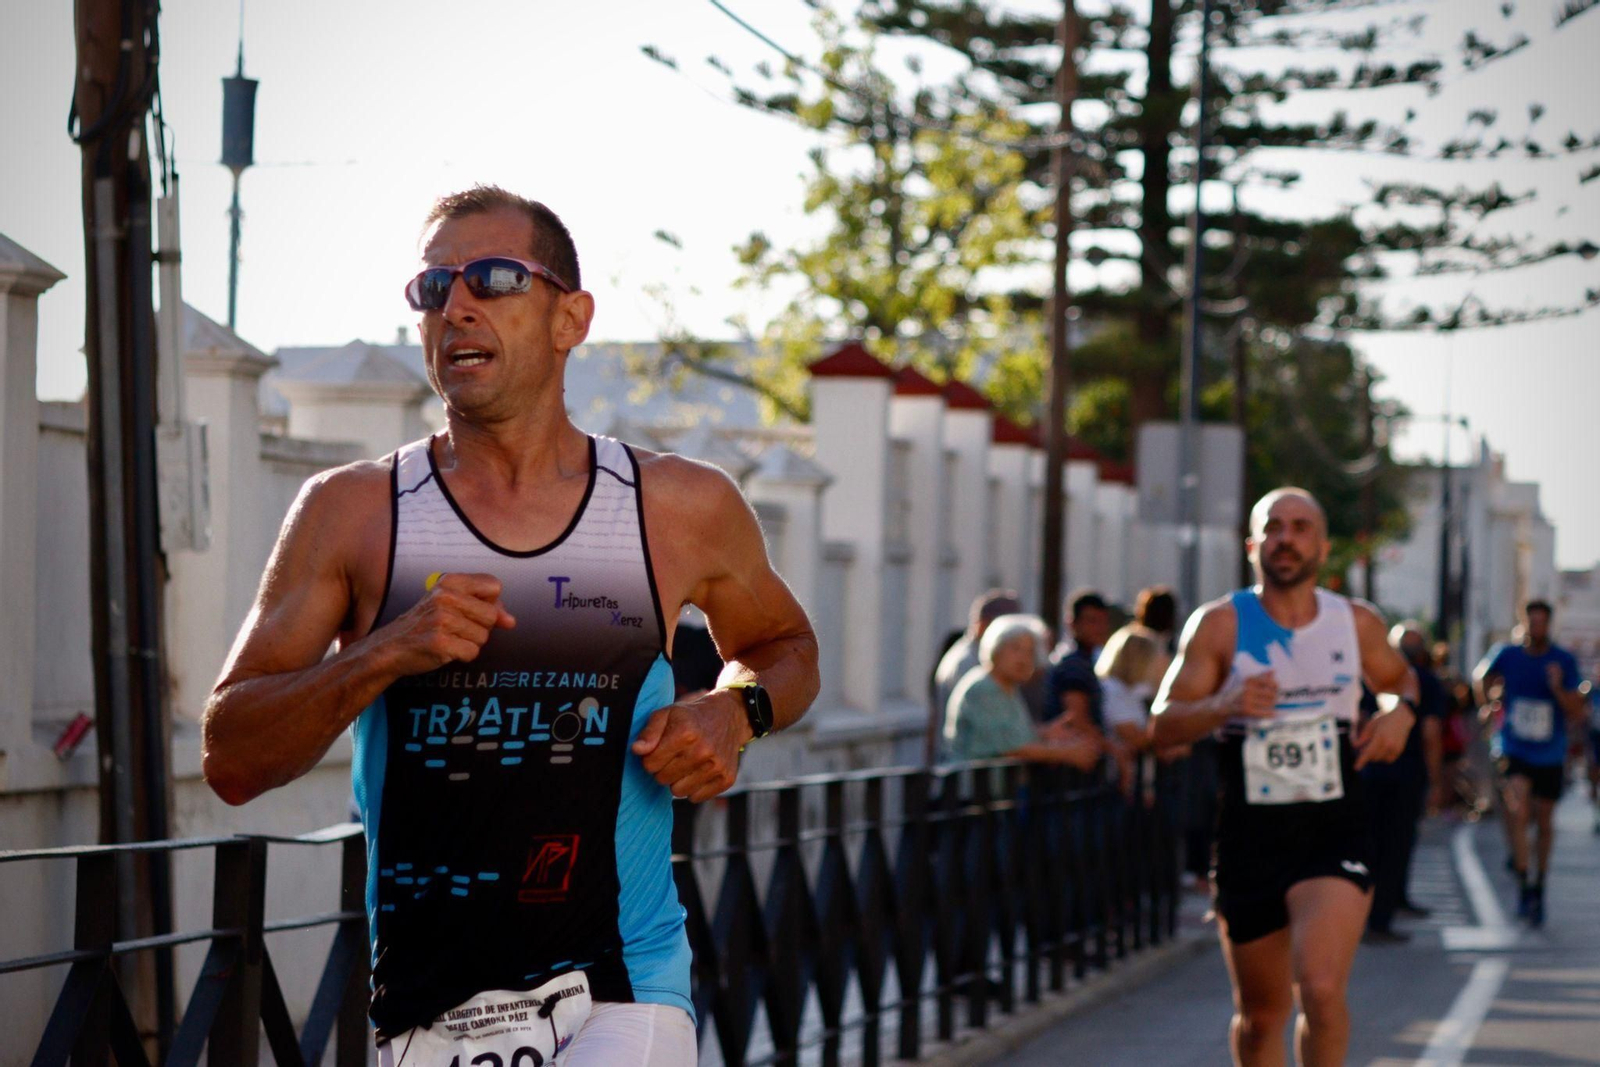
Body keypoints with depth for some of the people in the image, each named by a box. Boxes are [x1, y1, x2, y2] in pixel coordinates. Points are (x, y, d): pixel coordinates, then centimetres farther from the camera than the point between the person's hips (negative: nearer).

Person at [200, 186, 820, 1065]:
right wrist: (380, 657, -16)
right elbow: (231, 761, 0)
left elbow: (784, 644, 25)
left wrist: (736, 711, 2)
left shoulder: (682, 510, 5)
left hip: (621, 993, -1)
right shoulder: (351, 514, 3)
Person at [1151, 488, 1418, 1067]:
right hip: (1248, 839, 0)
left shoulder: (1357, 623, 4)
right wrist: (1225, 705, -24)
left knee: (1320, 988, -21)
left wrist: (1400, 711, 1)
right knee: (1259, 1014, 10)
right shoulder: (1220, 625, -2)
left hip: (1333, 836, 0)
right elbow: (1162, 724, -5)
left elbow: (1399, 678, 24)